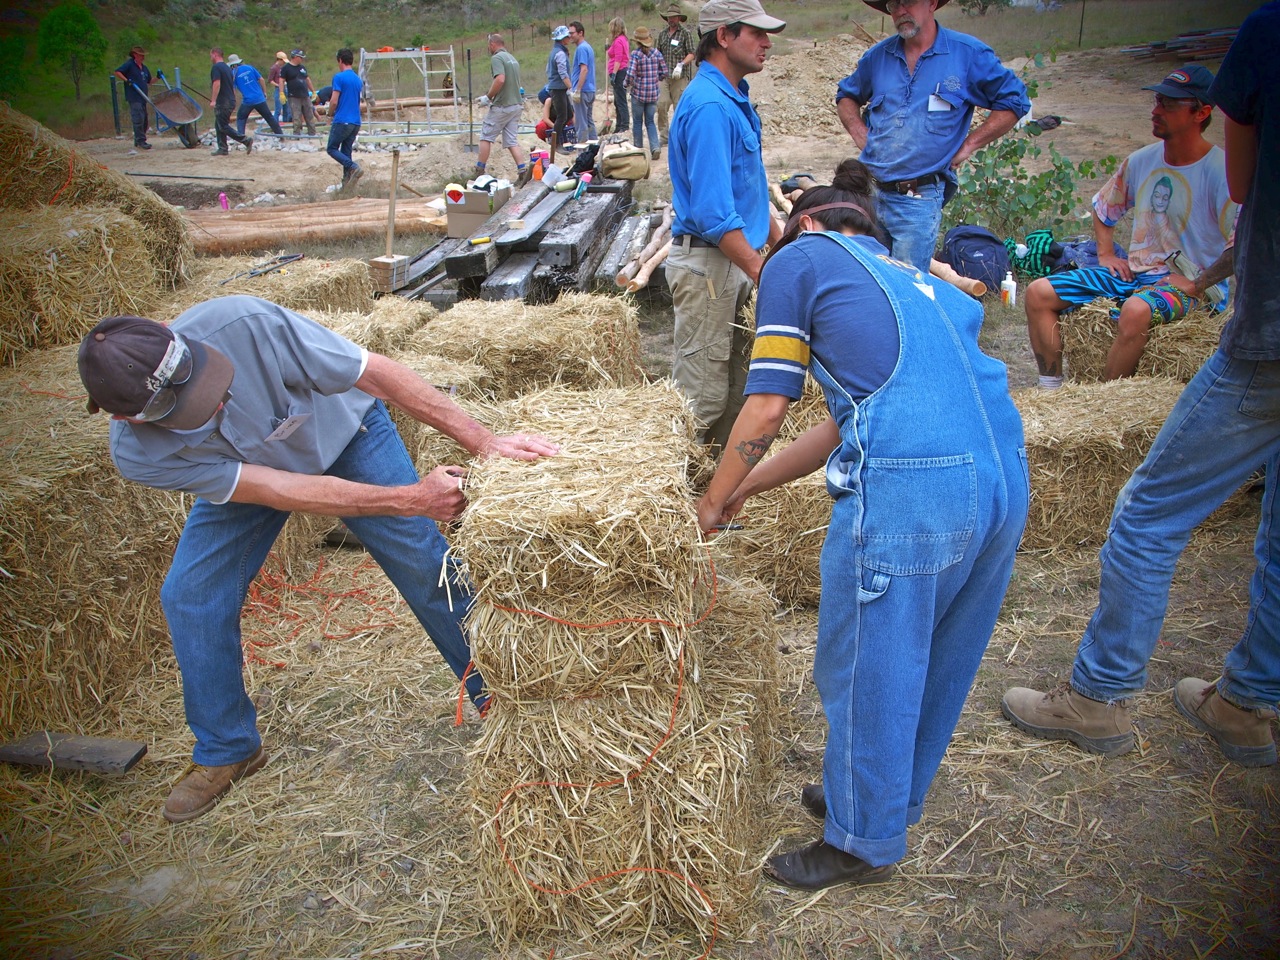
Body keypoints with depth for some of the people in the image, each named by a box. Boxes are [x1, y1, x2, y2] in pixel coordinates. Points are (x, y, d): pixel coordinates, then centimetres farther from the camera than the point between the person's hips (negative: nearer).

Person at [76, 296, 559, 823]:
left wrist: (484, 443, -35)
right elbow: (285, 492, -32)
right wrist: (411, 499, -35)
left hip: (343, 429, -1)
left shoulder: (246, 323, -42)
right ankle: (226, 750, 17)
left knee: (425, 564, -3)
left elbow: (378, 374, -34)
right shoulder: (139, 455, -33)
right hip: (246, 474, 2)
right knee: (189, 597, -6)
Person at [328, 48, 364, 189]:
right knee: (346, 152, 11)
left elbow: (334, 101, -13)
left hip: (341, 121, -7)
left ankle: (354, 167, -18)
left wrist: (330, 115, 5)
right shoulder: (358, 79, 13)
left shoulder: (339, 77, -9)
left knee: (332, 149, 4)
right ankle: (347, 185, 6)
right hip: (356, 122, 7)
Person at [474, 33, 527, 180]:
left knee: (486, 137, 4)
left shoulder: (496, 58, -11)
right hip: (517, 105, 8)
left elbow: (500, 80, -25)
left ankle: (479, 171, 8)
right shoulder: (513, 58, 17)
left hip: (502, 106, -8)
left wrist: (488, 97, -14)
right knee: (511, 140, 8)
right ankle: (523, 172, -4)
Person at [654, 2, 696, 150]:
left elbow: (691, 54, -4)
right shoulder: (662, 34, 16)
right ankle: (664, 135, 1)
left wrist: (681, 65, -19)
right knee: (661, 105, -8)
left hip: (680, 76, -4)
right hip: (664, 76, 4)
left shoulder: (686, 33, 2)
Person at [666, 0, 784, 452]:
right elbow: (713, 213, -26)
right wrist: (762, 272, -24)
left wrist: (781, 243, 20)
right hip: (708, 261, -10)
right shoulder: (709, 106, -20)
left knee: (734, 376, 17)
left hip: (735, 257, 10)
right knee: (703, 388, 0)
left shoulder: (734, 99, 13)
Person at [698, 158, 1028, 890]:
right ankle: (892, 798, 46)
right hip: (1007, 474, 8)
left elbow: (766, 410, 3)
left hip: (910, 488, -8)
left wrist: (714, 502, 17)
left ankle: (865, 842, 32)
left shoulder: (801, 258, 10)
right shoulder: (916, 279, 30)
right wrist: (751, 486, 32)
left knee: (867, 672, 12)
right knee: (936, 665, 24)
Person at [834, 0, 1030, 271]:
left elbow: (1014, 101, 5)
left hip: (920, 200, -4)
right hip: (867, 190, 4)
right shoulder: (878, 56, 11)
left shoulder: (968, 53, 1)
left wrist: (969, 144, -1)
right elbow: (846, 95, 28)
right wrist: (859, 133, 10)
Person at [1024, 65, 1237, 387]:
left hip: (1188, 282, -7)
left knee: (1136, 310, -41)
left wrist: (1197, 284, -19)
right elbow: (1103, 208, 23)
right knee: (1038, 293, -8)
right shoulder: (1141, 160, 6)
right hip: (1134, 273, 7)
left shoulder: (1222, 171, -13)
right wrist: (1106, 254, 9)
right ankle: (1051, 390, -8)